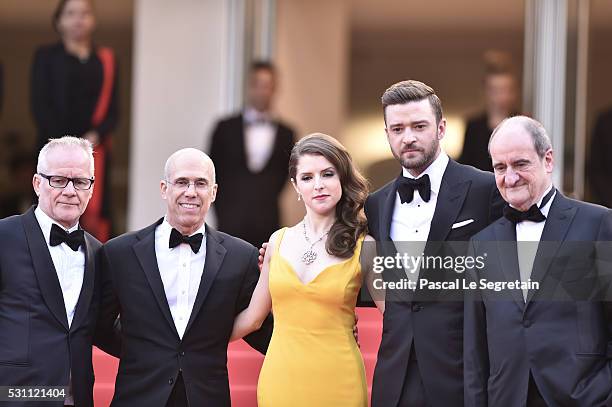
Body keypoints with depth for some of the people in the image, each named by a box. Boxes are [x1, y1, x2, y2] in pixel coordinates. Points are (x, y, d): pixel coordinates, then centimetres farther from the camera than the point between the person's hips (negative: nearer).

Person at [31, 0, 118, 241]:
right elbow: (39, 106, -1)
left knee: (94, 216, -11)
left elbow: (112, 110, 10)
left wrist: (96, 135, -9)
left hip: (94, 148, 2)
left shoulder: (105, 60, 15)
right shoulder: (46, 56, 8)